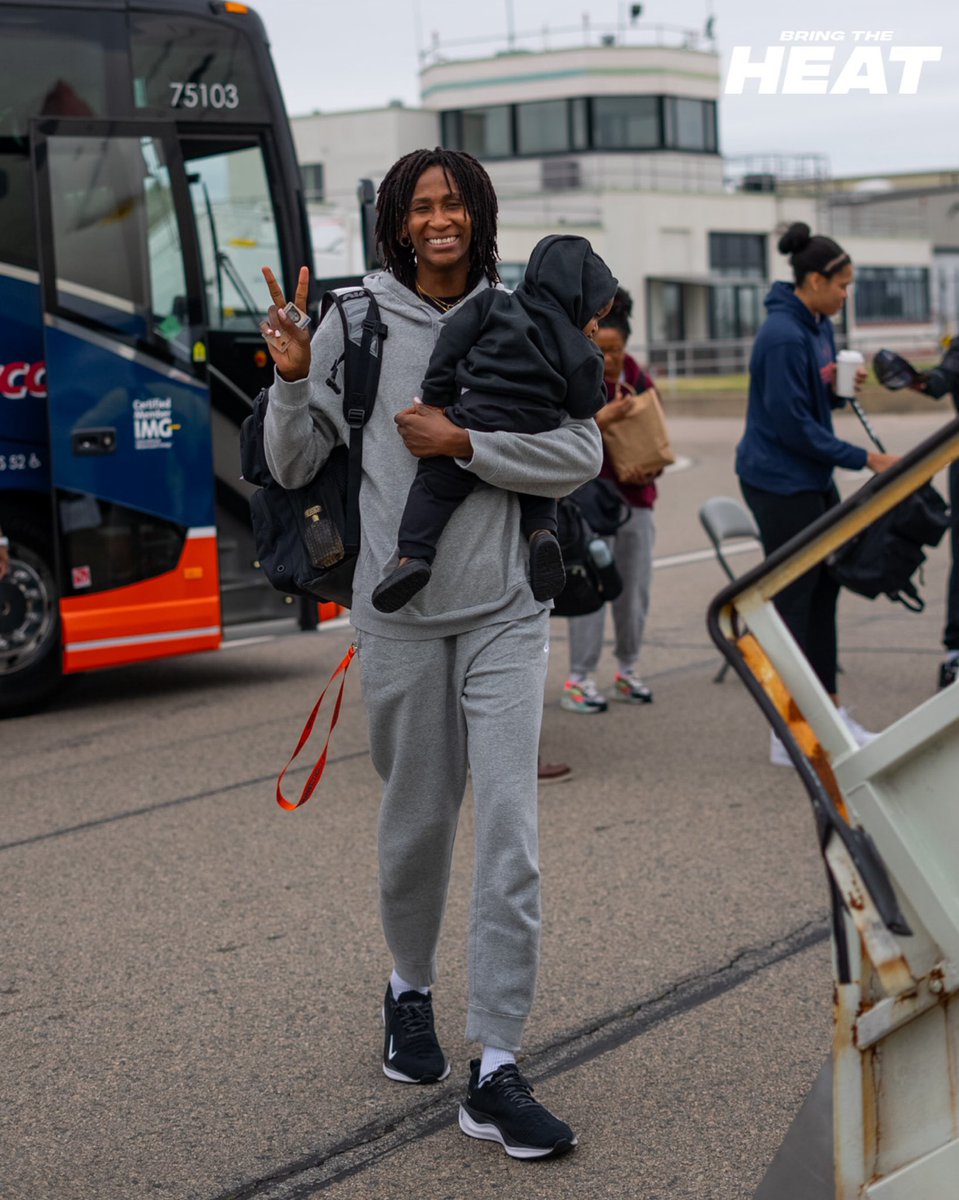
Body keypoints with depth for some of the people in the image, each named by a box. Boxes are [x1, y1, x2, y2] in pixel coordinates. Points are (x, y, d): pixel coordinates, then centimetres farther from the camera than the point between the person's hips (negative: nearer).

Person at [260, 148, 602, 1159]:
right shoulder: (357, 324, 1)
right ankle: (410, 991, 39)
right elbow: (293, 466, 4)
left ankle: (496, 1074, -4)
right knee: (416, 821, 12)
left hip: (504, 611, 0)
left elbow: (581, 455, -6)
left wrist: (463, 444, -14)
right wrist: (292, 379, -12)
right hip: (400, 611, 0)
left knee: (510, 830, -8)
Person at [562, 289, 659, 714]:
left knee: (635, 585, 8)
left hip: (634, 495, 6)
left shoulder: (638, 380, 9)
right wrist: (600, 419, -24)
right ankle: (579, 680, -2)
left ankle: (627, 671, 22)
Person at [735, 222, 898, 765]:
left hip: (813, 478, 10)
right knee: (791, 598, -4)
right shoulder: (784, 336, -20)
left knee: (824, 588, 14)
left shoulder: (819, 326, 9)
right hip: (780, 481, -10)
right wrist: (863, 458, -19)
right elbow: (792, 424, -21)